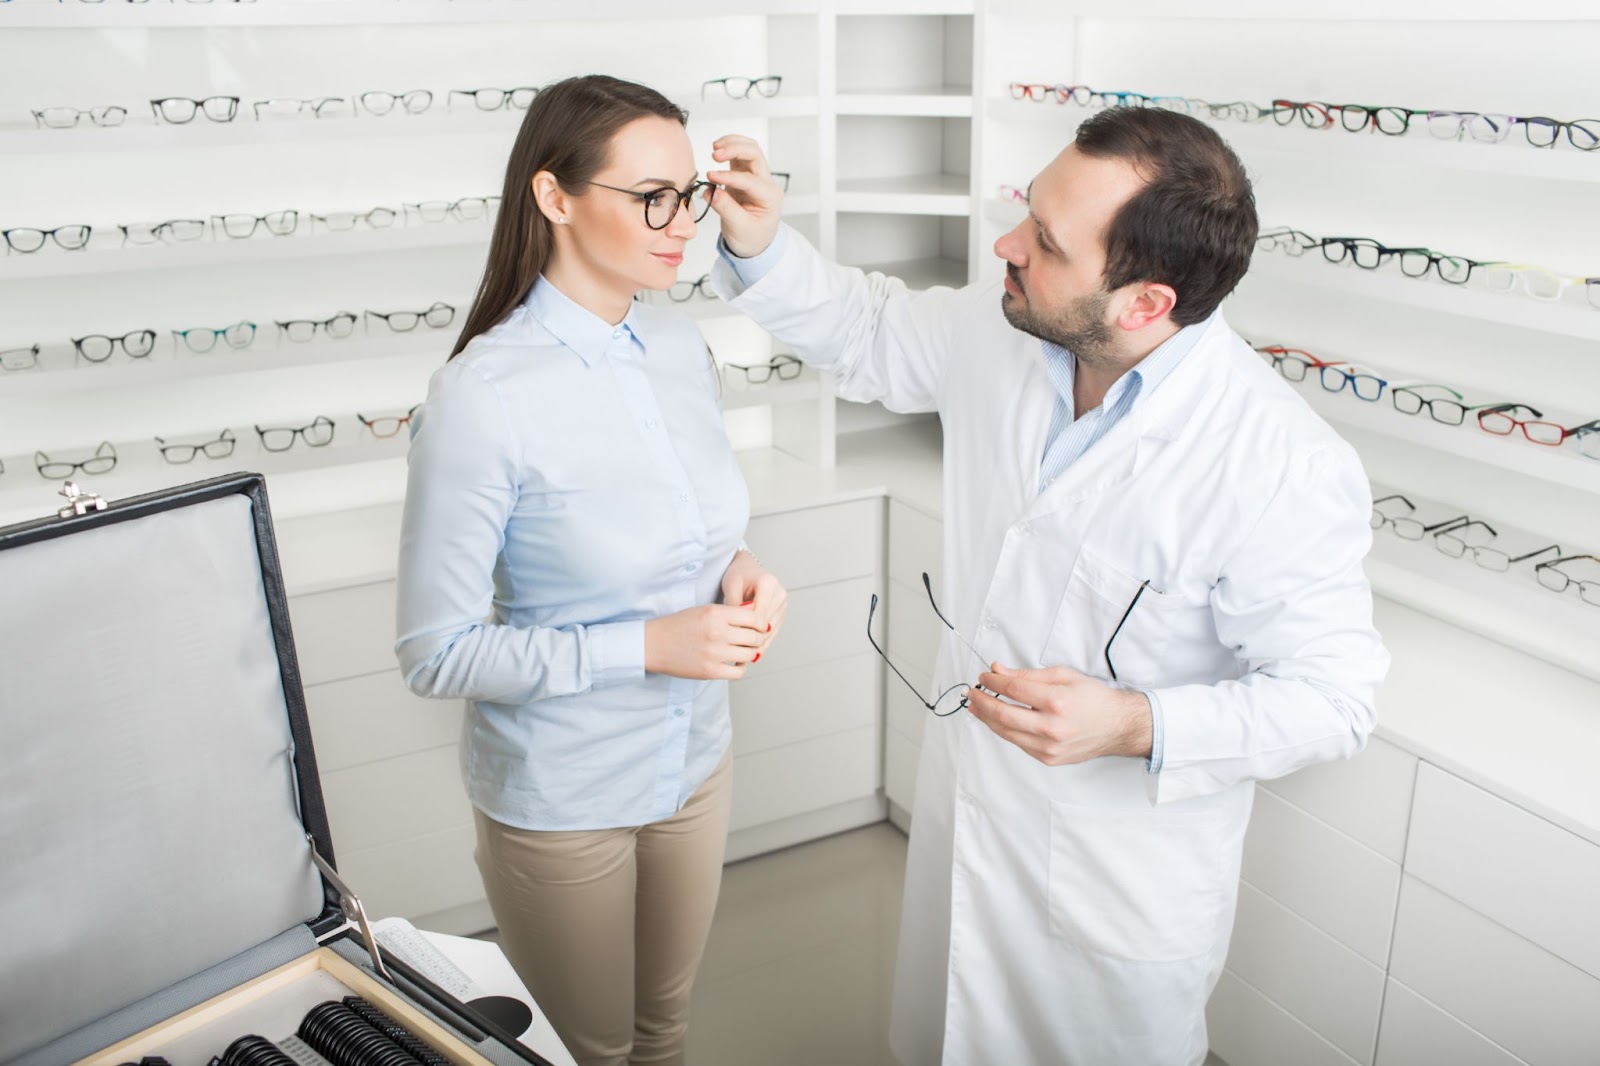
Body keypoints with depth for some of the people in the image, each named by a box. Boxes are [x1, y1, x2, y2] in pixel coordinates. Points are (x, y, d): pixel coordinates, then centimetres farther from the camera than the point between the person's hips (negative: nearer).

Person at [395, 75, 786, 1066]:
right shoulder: (482, 396, -25)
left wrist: (739, 568, -10)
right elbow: (437, 651, -20)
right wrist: (646, 646, -26)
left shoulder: (680, 343, -5)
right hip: (561, 796, -5)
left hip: (696, 759, 5)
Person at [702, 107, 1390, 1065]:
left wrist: (1136, 726, -36)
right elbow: (867, 330, 7)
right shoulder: (997, 335, -13)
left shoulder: (1286, 468, -31)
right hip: (967, 808, 6)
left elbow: (1331, 694, -22)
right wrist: (762, 244, -10)